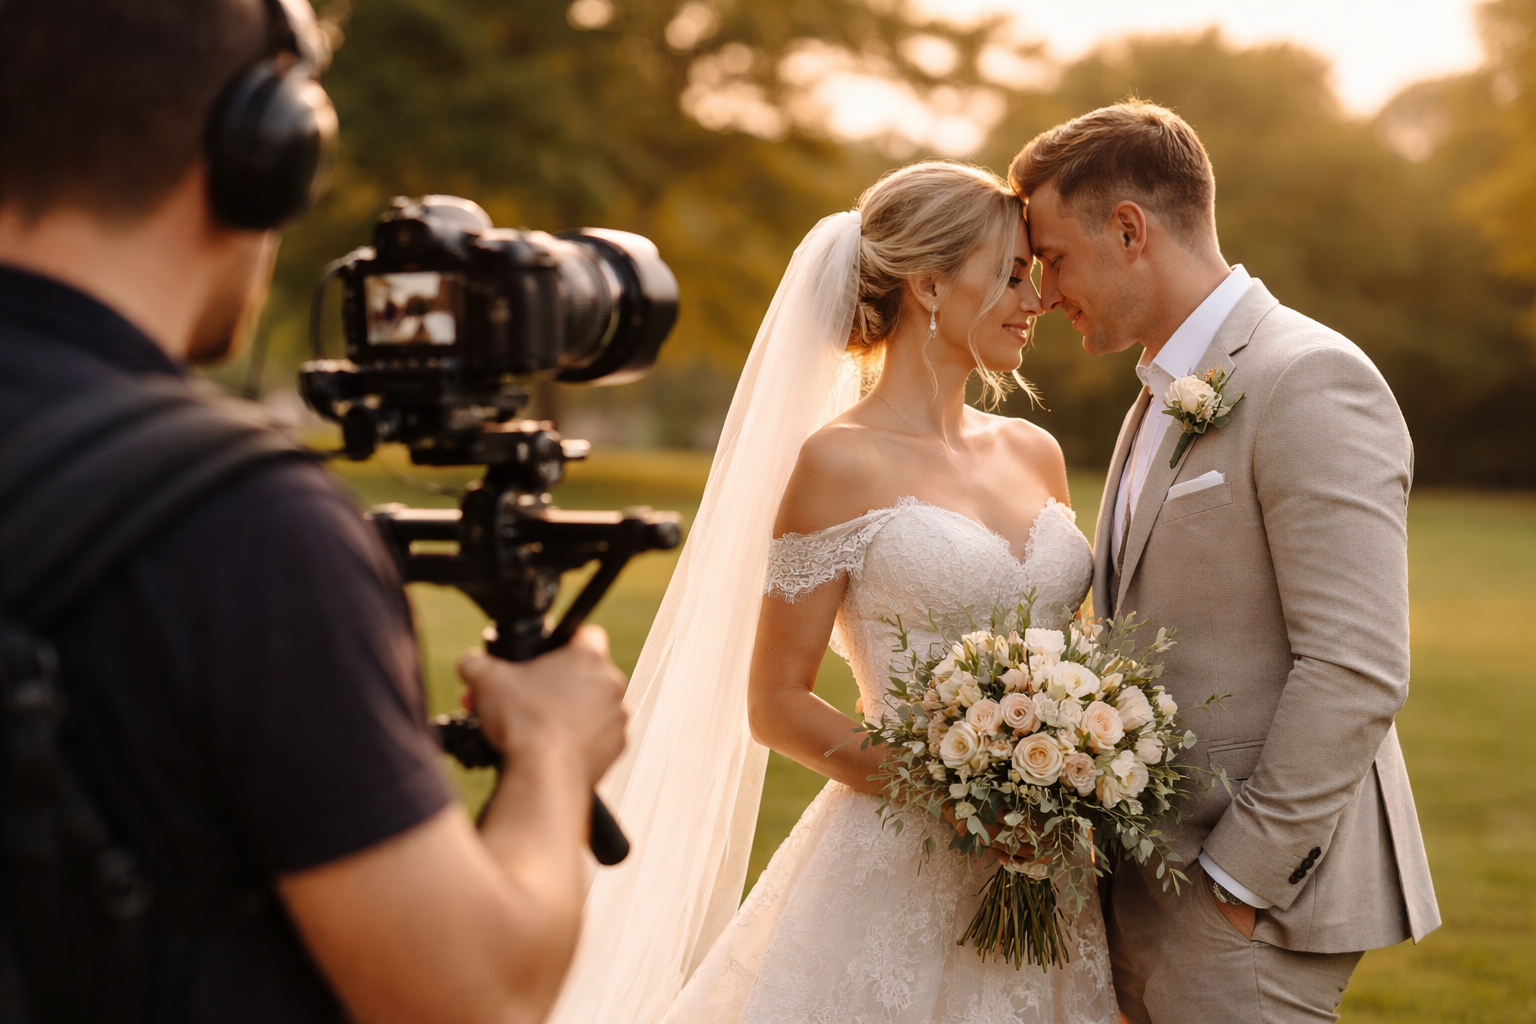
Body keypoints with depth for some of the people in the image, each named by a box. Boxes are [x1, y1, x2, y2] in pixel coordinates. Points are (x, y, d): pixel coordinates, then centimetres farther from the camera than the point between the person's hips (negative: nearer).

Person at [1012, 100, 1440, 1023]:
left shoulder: (1312, 382, -14)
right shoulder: (1169, 395, 16)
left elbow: (1356, 673, -21)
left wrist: (1238, 878, -18)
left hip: (1256, 890, -8)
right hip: (1151, 880, 9)